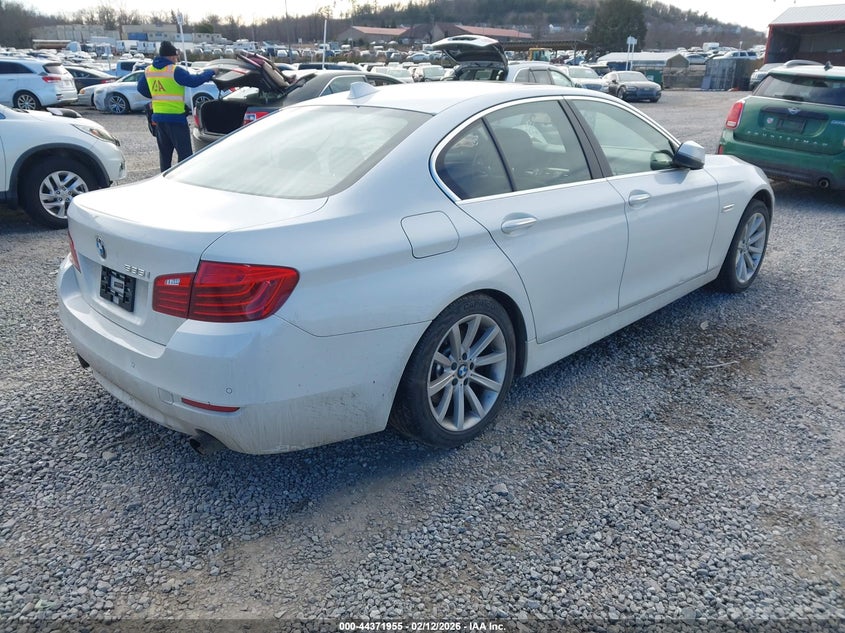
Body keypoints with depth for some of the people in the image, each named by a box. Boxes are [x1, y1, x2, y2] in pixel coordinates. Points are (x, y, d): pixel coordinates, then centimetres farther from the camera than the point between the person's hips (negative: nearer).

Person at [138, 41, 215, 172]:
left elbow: (141, 88, 20)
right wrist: (210, 72, -4)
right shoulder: (176, 70, -13)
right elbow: (194, 80, -18)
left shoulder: (148, 70, 9)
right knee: (185, 153, -5)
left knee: (164, 152, 16)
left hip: (158, 117, 7)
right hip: (176, 118, -7)